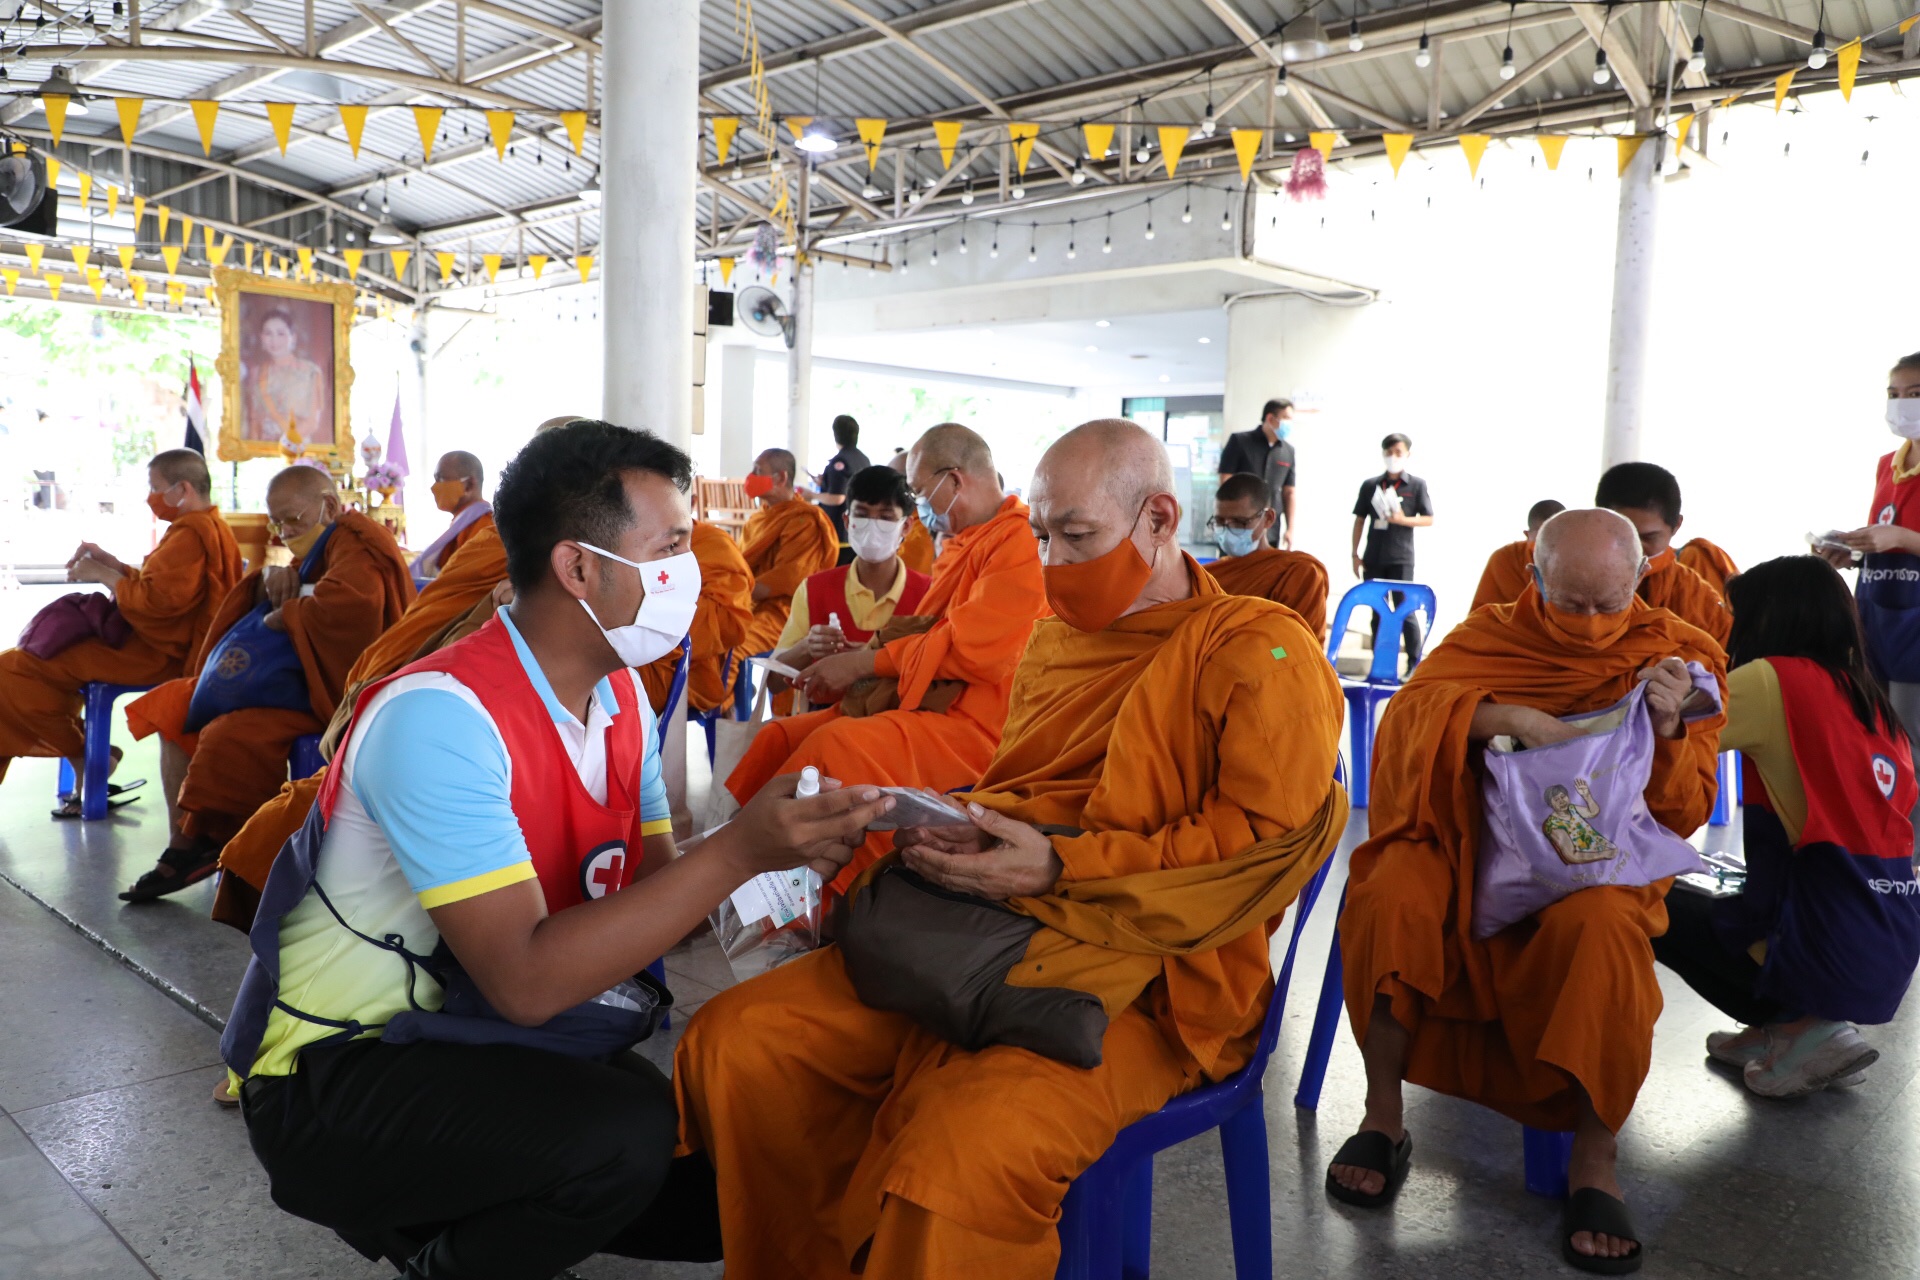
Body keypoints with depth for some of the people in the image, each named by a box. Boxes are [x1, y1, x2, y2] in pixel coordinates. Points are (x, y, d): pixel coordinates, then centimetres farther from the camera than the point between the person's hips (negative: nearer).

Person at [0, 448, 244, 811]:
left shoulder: (189, 534, -18)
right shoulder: (209, 528, 15)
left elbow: (155, 601, -26)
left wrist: (103, 575, -12)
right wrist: (110, 563, 9)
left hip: (156, 655, -12)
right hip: (161, 645, 12)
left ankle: (82, 755, 0)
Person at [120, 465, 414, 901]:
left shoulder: (357, 544, -14)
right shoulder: (321, 546, 19)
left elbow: (348, 604, -35)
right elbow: (263, 603, 21)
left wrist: (282, 615, -17)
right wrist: (270, 577, -3)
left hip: (334, 692, -12)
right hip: (300, 676, 12)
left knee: (231, 733, -31)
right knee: (174, 705, 9)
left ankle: (199, 844, -8)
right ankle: (183, 844, 0)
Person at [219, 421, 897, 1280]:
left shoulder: (621, 695, 0)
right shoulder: (438, 716, -26)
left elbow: (648, 893, -3)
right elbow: (526, 981, -32)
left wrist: (785, 849, -20)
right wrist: (737, 852, -35)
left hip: (470, 1036, 8)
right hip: (335, 1071, -8)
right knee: (626, 1136, -31)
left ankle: (446, 1210, 15)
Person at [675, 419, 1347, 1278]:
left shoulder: (1259, 652, -3)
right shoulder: (1052, 640, 19)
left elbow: (1275, 841, -13)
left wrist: (1062, 869, -19)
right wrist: (950, 831, 8)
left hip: (1144, 980, -7)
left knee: (962, 1149, -36)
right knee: (731, 1042, -8)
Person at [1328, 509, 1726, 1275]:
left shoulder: (1680, 656, 6)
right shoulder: (1493, 632, 8)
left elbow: (1684, 817, 1)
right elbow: (1409, 711, -9)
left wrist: (1667, 731, -19)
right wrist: (1507, 715, -25)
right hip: (1472, 841, 1)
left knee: (1603, 927, -36)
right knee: (1388, 898, -31)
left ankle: (1594, 1161, -17)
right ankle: (1382, 1119, -11)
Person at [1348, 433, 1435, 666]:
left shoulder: (1417, 485, 1)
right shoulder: (1370, 485, 7)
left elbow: (1428, 519, 1)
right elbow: (1360, 520, 10)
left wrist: (1403, 519, -17)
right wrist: (1355, 554, 5)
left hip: (1401, 558, -3)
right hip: (1373, 558, 3)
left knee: (1405, 610, -3)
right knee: (1377, 612, 8)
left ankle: (1414, 662, 3)